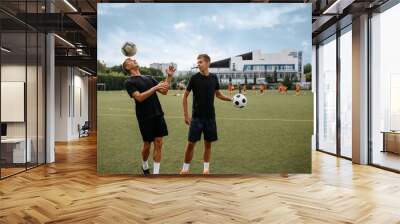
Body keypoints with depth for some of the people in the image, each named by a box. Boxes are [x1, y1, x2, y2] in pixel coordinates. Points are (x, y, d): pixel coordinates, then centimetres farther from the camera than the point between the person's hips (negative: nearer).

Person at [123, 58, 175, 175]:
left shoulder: (148, 78, 14)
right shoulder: (129, 82, -3)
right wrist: (155, 87, -23)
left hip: (158, 115, 5)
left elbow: (164, 91, 10)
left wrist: (169, 76, 0)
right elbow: (139, 97, -18)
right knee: (147, 144, 7)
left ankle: (156, 172, 10)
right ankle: (144, 167, 34)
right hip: (145, 117, -5)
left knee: (158, 144, 2)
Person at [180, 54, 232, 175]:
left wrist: (231, 99, 0)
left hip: (210, 117, 3)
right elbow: (185, 96, -1)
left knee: (208, 143, 9)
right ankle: (185, 168, 14)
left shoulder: (214, 77, 2)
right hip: (197, 116, -3)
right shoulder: (194, 78, -7)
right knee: (191, 143, -2)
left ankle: (206, 168, 23)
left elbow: (218, 94, 15)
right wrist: (186, 115, -5)